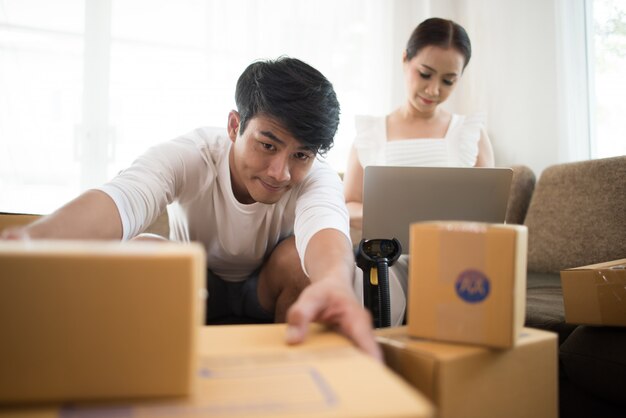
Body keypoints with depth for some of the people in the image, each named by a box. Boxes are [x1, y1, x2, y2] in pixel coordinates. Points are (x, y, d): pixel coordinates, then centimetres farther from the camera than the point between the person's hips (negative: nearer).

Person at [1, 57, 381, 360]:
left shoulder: (318, 178, -25)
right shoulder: (187, 156, -26)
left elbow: (326, 226, -48)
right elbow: (122, 197, -46)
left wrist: (335, 283, -74)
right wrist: (34, 238, -68)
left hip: (266, 293, 1)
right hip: (189, 287, 0)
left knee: (298, 257, -33)